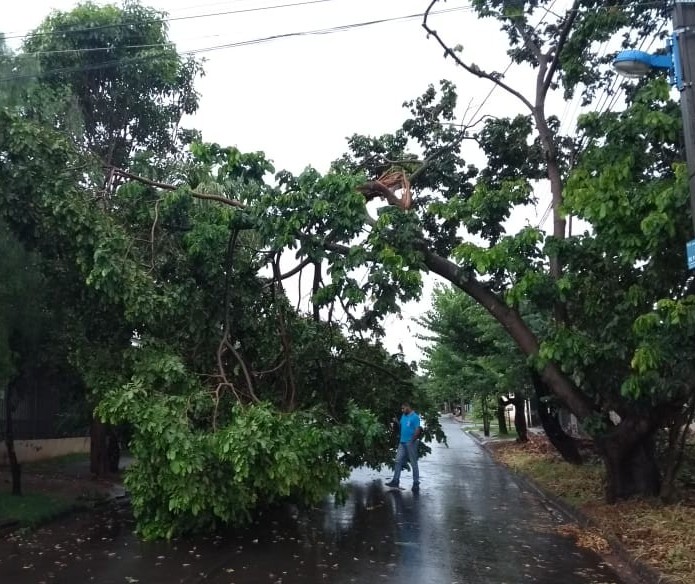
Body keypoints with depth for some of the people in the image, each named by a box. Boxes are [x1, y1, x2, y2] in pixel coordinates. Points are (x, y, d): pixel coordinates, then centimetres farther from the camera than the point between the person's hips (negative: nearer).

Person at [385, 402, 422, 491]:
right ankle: (395, 481, 10)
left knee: (414, 463, 2)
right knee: (398, 461, 5)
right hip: (402, 442, 7)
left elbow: (418, 430, -16)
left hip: (410, 443, -7)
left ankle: (416, 483, 10)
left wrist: (412, 440, -19)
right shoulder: (403, 416, 12)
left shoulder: (415, 417, -11)